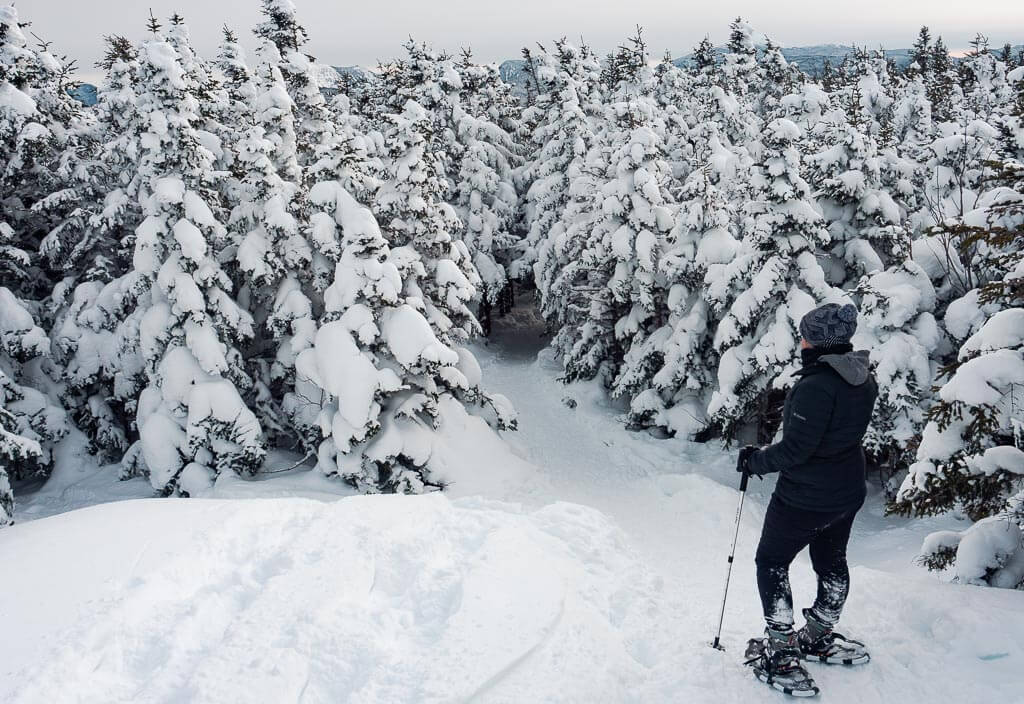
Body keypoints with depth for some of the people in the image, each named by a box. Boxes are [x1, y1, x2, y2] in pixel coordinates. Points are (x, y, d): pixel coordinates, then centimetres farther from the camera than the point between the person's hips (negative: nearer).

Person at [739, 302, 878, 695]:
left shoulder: (816, 386, -29)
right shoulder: (865, 381, -1)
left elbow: (795, 449, -27)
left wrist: (755, 461, -11)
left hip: (804, 498, -8)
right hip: (848, 493, 9)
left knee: (772, 562, 8)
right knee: (832, 562, 23)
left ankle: (781, 654, 8)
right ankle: (819, 638, 40)